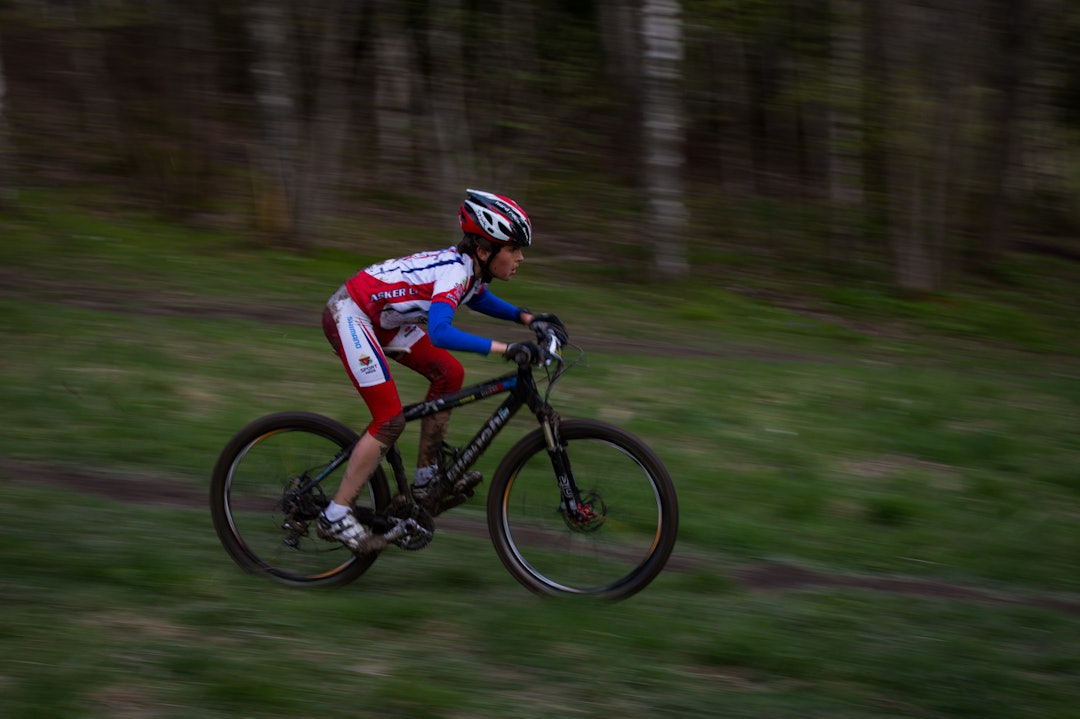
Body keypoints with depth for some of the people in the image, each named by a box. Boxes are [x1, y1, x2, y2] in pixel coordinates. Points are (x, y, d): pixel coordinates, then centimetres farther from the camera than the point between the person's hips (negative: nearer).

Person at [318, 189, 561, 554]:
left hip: (376, 317, 10)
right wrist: (505, 349, -47)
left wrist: (526, 318, 10)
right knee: (390, 420, -12)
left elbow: (476, 297, 25)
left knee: (449, 375, 6)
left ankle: (426, 479, 14)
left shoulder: (469, 266, 0)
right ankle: (335, 517, -7)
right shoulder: (454, 272, -27)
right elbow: (440, 333, -43)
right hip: (348, 316, -10)